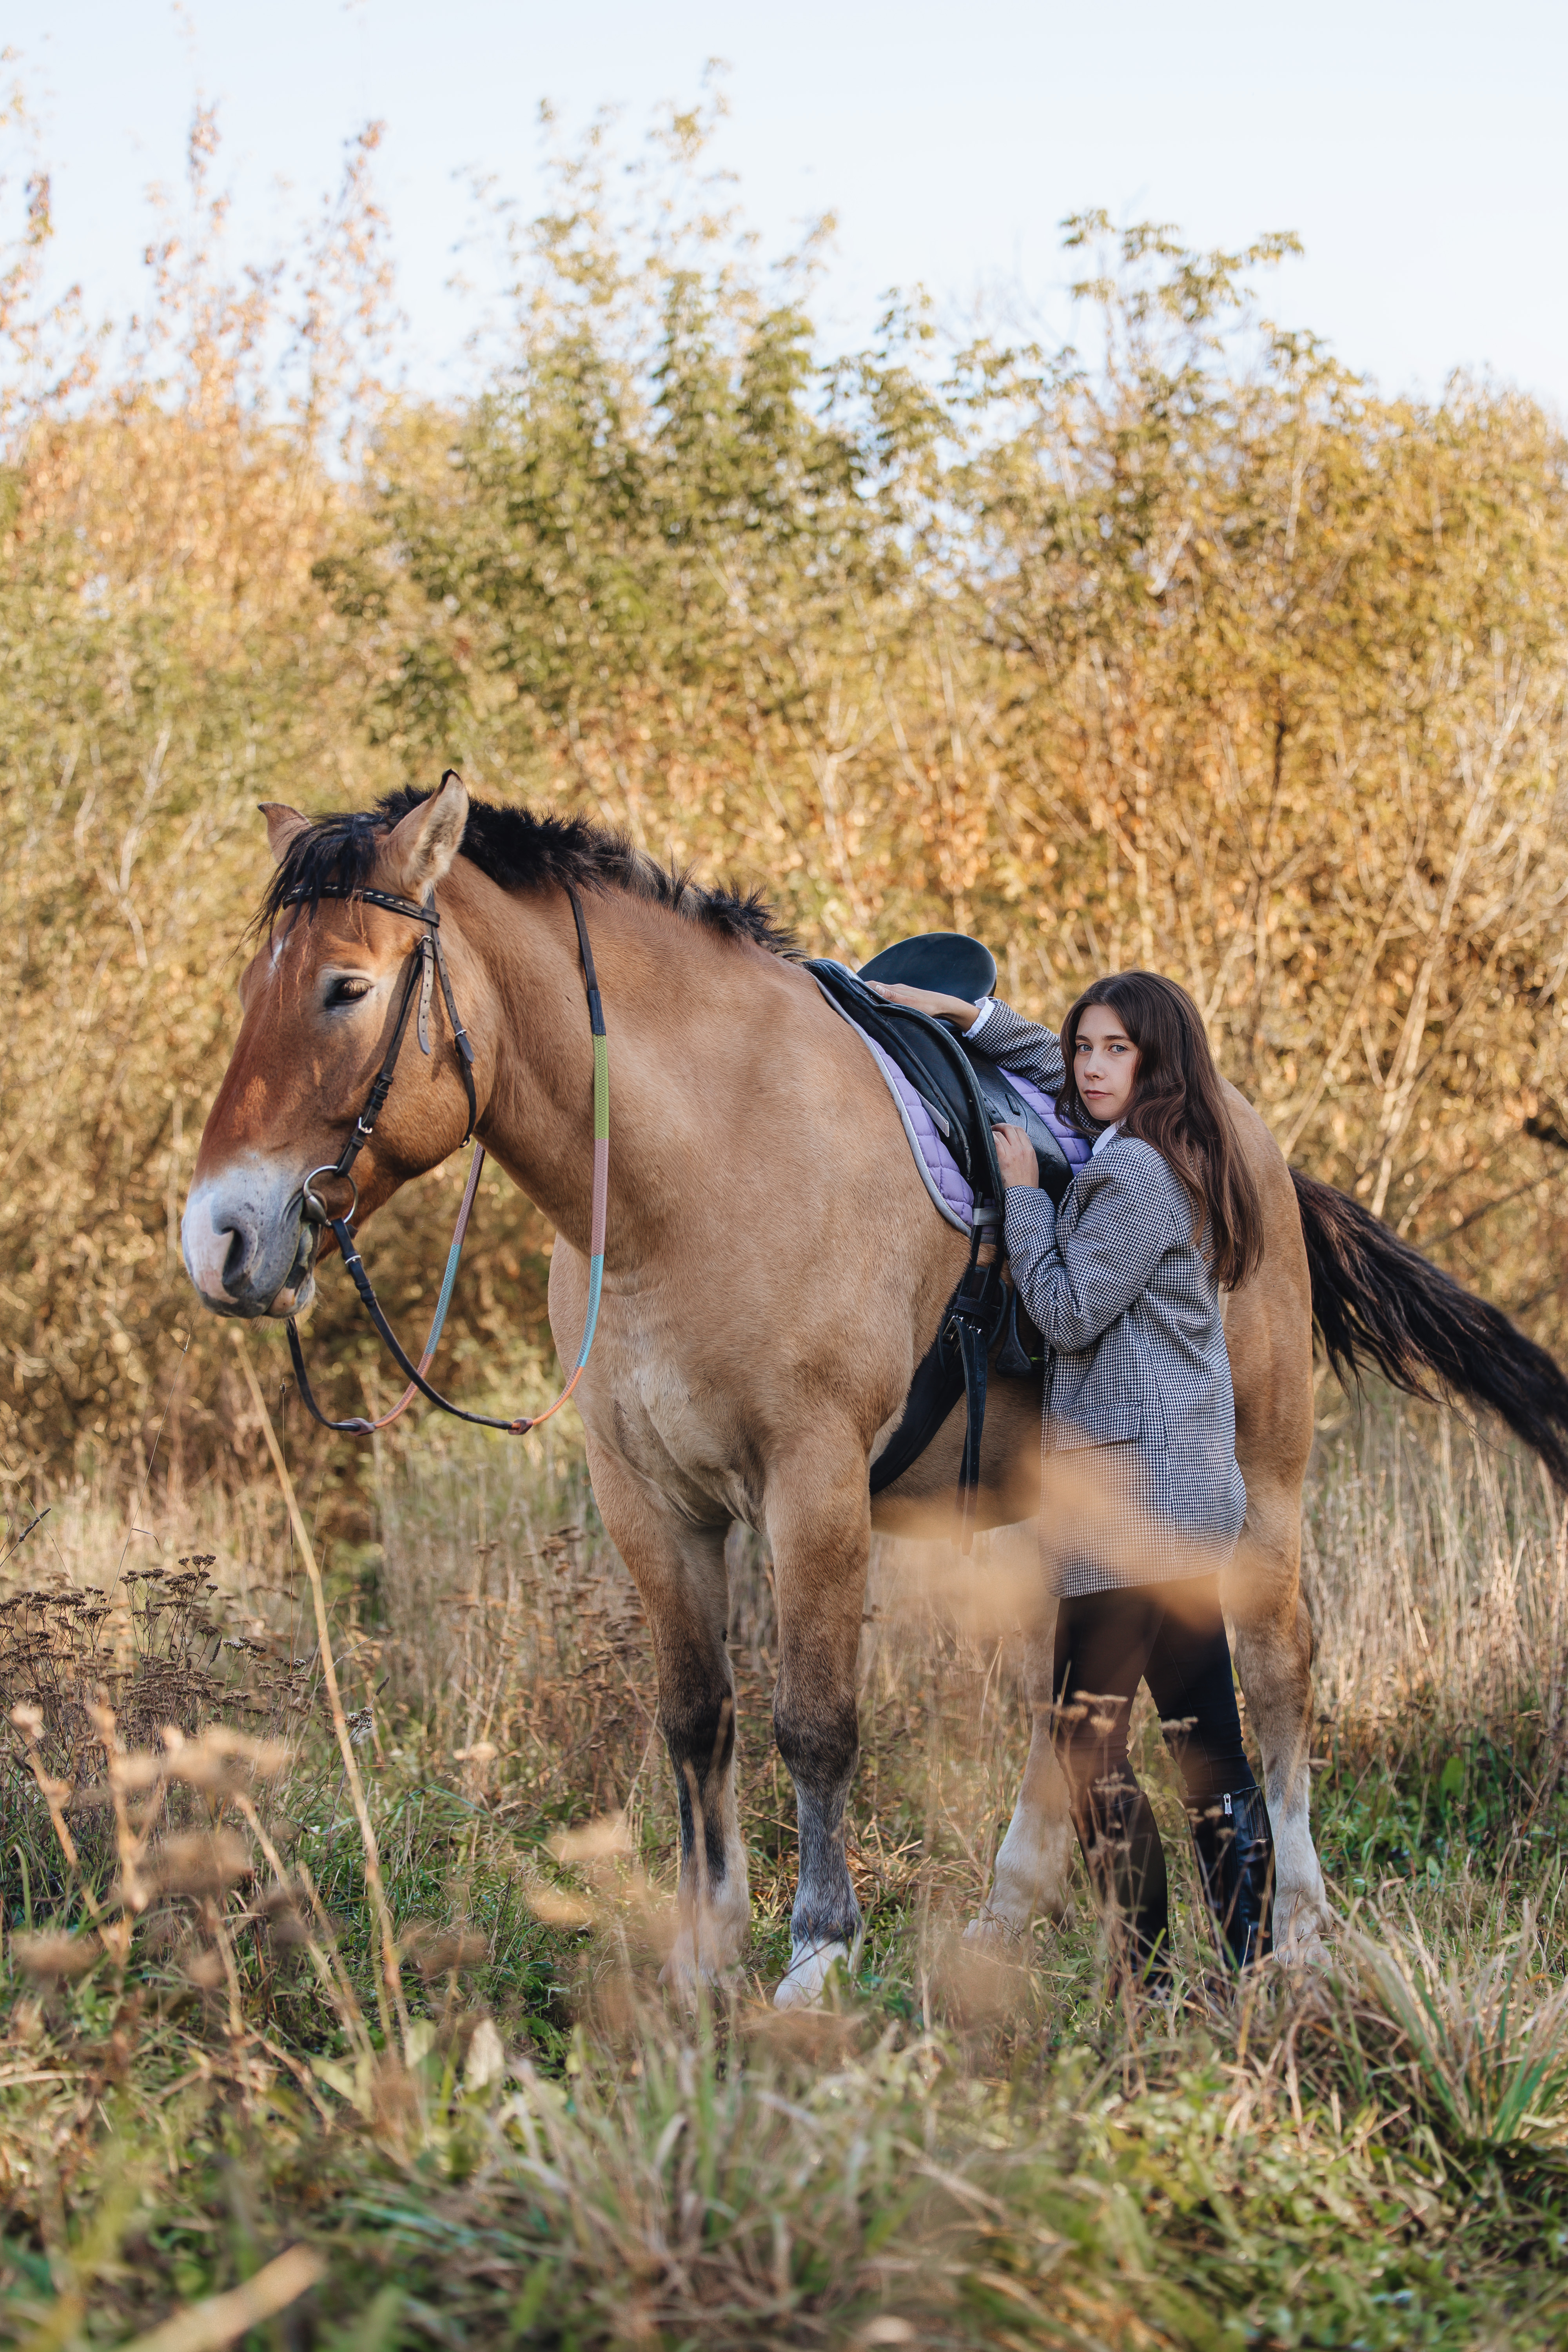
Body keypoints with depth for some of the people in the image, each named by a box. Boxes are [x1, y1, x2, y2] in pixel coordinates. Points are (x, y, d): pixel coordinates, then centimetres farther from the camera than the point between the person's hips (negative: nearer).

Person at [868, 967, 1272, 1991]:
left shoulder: (1132, 1174, -14)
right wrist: (969, 1014, 22)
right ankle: (1253, 1959, 12)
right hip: (1197, 1486, 10)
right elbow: (1057, 1071, 30)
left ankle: (1151, 1974, -4)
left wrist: (1024, 1192, -6)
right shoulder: (1173, 1158, 14)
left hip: (1134, 1485, -10)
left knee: (1089, 1737, -5)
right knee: (1204, 1737, 10)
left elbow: (1069, 1312, -13)